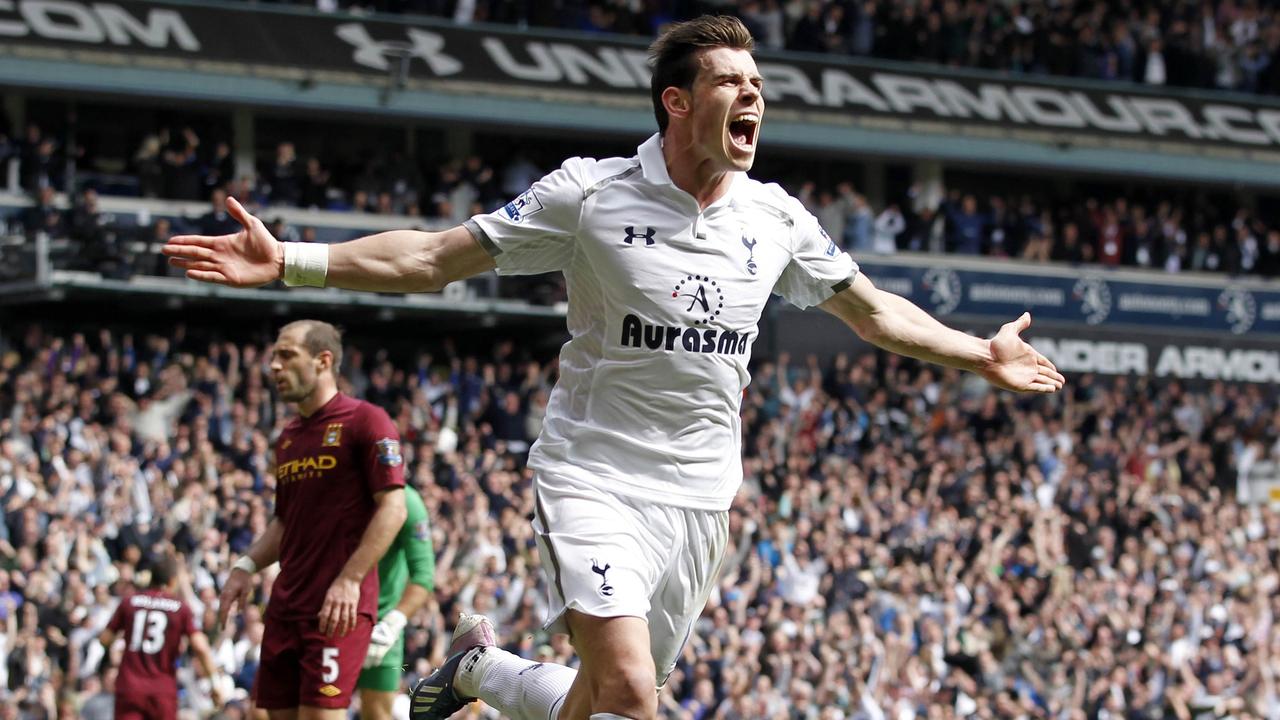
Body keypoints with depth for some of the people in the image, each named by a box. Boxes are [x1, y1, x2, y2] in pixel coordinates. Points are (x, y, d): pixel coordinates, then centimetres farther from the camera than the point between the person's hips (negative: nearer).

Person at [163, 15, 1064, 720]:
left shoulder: (777, 219, 4)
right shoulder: (592, 194, -8)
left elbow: (874, 310, 22)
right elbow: (433, 258, -5)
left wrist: (982, 355, 21)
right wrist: (288, 262, -14)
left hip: (699, 497, 4)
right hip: (594, 477, -4)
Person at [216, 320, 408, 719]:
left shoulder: (364, 421, -6)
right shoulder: (288, 438, 19)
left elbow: (392, 508, -13)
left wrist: (349, 580, -21)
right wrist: (247, 567, 9)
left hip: (339, 609, -8)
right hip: (285, 605, 8)